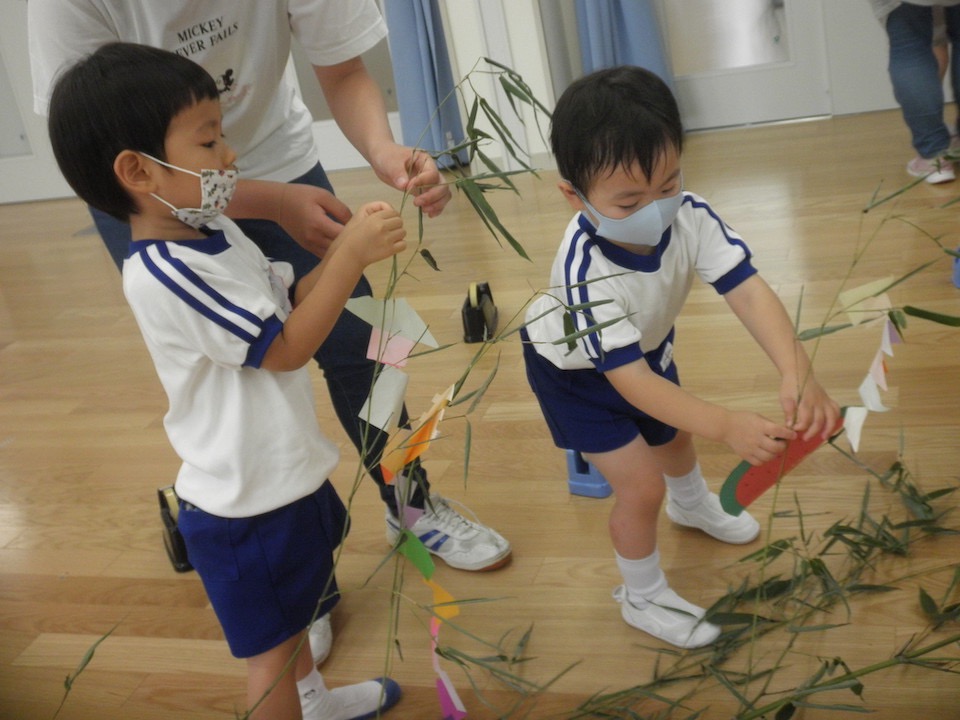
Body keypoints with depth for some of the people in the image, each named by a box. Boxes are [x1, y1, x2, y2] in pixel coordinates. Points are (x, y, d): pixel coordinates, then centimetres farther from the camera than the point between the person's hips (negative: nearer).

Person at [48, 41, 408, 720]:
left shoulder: (214, 232, 2)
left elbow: (290, 302, 8)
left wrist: (347, 246, -8)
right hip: (248, 507, -10)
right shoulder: (164, 275, -29)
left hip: (286, 469, 10)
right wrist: (352, 256, -23)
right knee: (272, 650, 9)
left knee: (295, 606, 31)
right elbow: (286, 348, -25)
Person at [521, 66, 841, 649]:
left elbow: (748, 289, -40)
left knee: (675, 436, 28)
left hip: (648, 344, 6)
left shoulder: (690, 216, -32)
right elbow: (629, 380, -44)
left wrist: (796, 369, -58)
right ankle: (642, 597, 20)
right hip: (579, 370, -5)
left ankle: (692, 504, 64)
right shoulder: (585, 270, -44)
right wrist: (727, 427, -56)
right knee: (642, 486, -9)